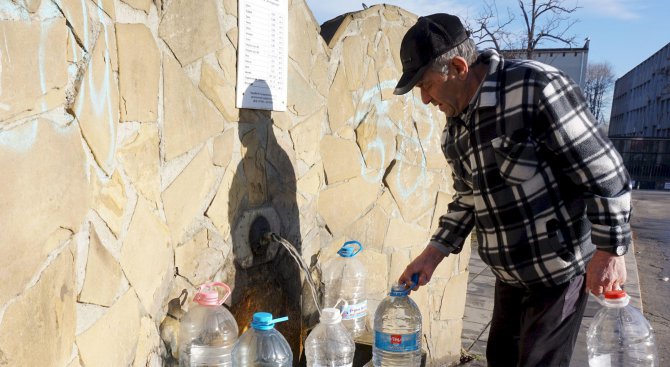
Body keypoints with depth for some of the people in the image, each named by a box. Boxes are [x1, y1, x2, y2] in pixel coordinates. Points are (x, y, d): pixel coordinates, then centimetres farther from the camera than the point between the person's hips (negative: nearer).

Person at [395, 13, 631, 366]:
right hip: (510, 272, 7)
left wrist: (609, 251, -16)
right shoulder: (453, 129, 2)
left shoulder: (537, 87, -22)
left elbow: (603, 172, -19)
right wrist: (433, 254, 6)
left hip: (559, 267, -7)